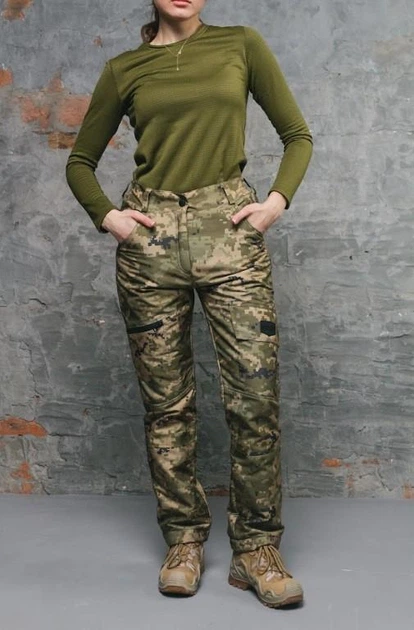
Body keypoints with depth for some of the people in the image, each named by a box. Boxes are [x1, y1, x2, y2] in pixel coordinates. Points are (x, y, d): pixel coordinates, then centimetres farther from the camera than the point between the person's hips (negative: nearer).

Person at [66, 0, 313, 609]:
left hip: (229, 228, -1)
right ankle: (184, 540, 18)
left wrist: (278, 199, -4)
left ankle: (256, 548, 7)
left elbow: (297, 135, 12)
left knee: (255, 394, -7)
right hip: (150, 237, 1)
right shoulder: (124, 70, 11)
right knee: (165, 400, 4)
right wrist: (105, 215, 1)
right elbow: (81, 160, 19)